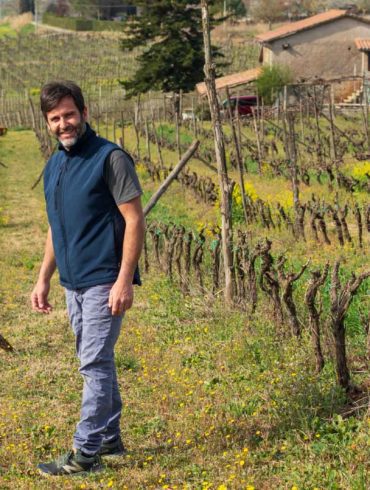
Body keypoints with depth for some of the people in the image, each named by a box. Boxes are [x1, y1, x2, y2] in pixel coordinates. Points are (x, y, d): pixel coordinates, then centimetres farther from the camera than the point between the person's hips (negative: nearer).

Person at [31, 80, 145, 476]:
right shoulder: (53, 166, 12)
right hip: (72, 282, 8)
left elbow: (134, 220, -14)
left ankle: (86, 452, -2)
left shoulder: (110, 158, -11)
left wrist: (124, 280, -20)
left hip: (104, 281, -8)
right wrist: (43, 279, 15)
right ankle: (110, 439, 25)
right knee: (97, 362, 14)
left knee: (94, 364, -7)